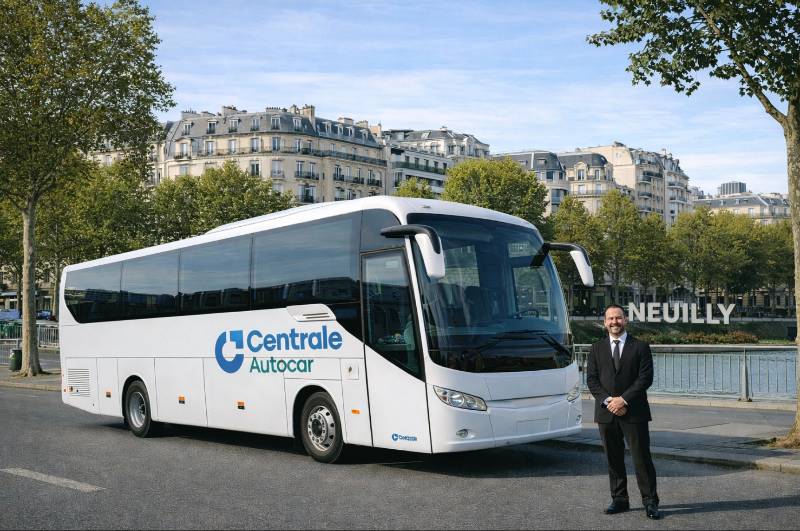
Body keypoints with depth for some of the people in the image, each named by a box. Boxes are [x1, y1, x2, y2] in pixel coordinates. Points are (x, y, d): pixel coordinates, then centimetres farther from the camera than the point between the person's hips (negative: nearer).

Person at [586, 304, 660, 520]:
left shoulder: (640, 347, 2)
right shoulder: (597, 349, 10)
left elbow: (645, 378, -5)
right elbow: (591, 380, 5)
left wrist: (624, 399, -13)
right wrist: (607, 401, -10)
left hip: (634, 412, -3)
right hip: (606, 413, 3)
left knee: (642, 458, -2)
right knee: (613, 459, 9)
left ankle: (650, 502, 5)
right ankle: (619, 500, 18)